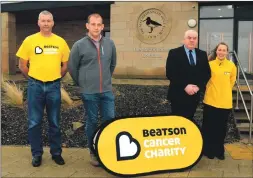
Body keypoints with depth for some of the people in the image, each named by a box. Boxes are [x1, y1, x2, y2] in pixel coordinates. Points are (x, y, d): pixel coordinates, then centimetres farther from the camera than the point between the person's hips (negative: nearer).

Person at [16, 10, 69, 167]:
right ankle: (37, 154, 20)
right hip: (35, 86, 0)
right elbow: (22, 65, 4)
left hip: (54, 86, 1)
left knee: (55, 122, 10)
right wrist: (33, 78, 6)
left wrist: (55, 78, 9)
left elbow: (65, 65, 11)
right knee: (34, 122, 6)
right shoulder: (29, 40, -1)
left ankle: (56, 153, 23)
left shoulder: (60, 42, 3)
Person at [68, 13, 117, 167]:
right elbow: (72, 67, 3)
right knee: (92, 122, 7)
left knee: (110, 120, 6)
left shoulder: (110, 44, 4)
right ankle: (93, 152, 22)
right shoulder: (79, 45, -5)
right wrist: (82, 84, 8)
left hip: (107, 91, 3)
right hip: (89, 92, -3)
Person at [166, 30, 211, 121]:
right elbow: (170, 73, -12)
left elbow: (207, 73, 8)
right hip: (178, 95, -4)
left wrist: (199, 86, -9)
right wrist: (185, 86, -18)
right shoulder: (174, 53, -5)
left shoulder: (202, 54, 9)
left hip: (194, 95, 4)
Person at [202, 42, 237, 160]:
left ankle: (219, 151, 27)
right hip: (210, 100, -1)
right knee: (208, 127, 7)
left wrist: (224, 92, 13)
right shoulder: (210, 64, -7)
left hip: (225, 102, 1)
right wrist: (213, 90, 8)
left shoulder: (231, 65, -3)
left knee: (221, 128, 12)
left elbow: (232, 81, 10)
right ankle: (208, 150, 23)